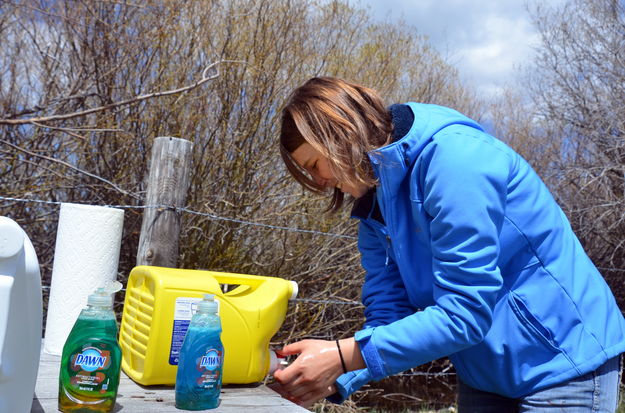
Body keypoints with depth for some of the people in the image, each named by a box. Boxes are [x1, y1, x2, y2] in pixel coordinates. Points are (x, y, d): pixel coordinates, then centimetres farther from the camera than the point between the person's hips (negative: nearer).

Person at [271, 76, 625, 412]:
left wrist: (343, 357, -28)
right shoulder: (375, 210, 1)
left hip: (563, 365, -7)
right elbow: (387, 317, -1)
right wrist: (333, 381, -17)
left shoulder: (454, 156, -25)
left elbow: (464, 314, -28)